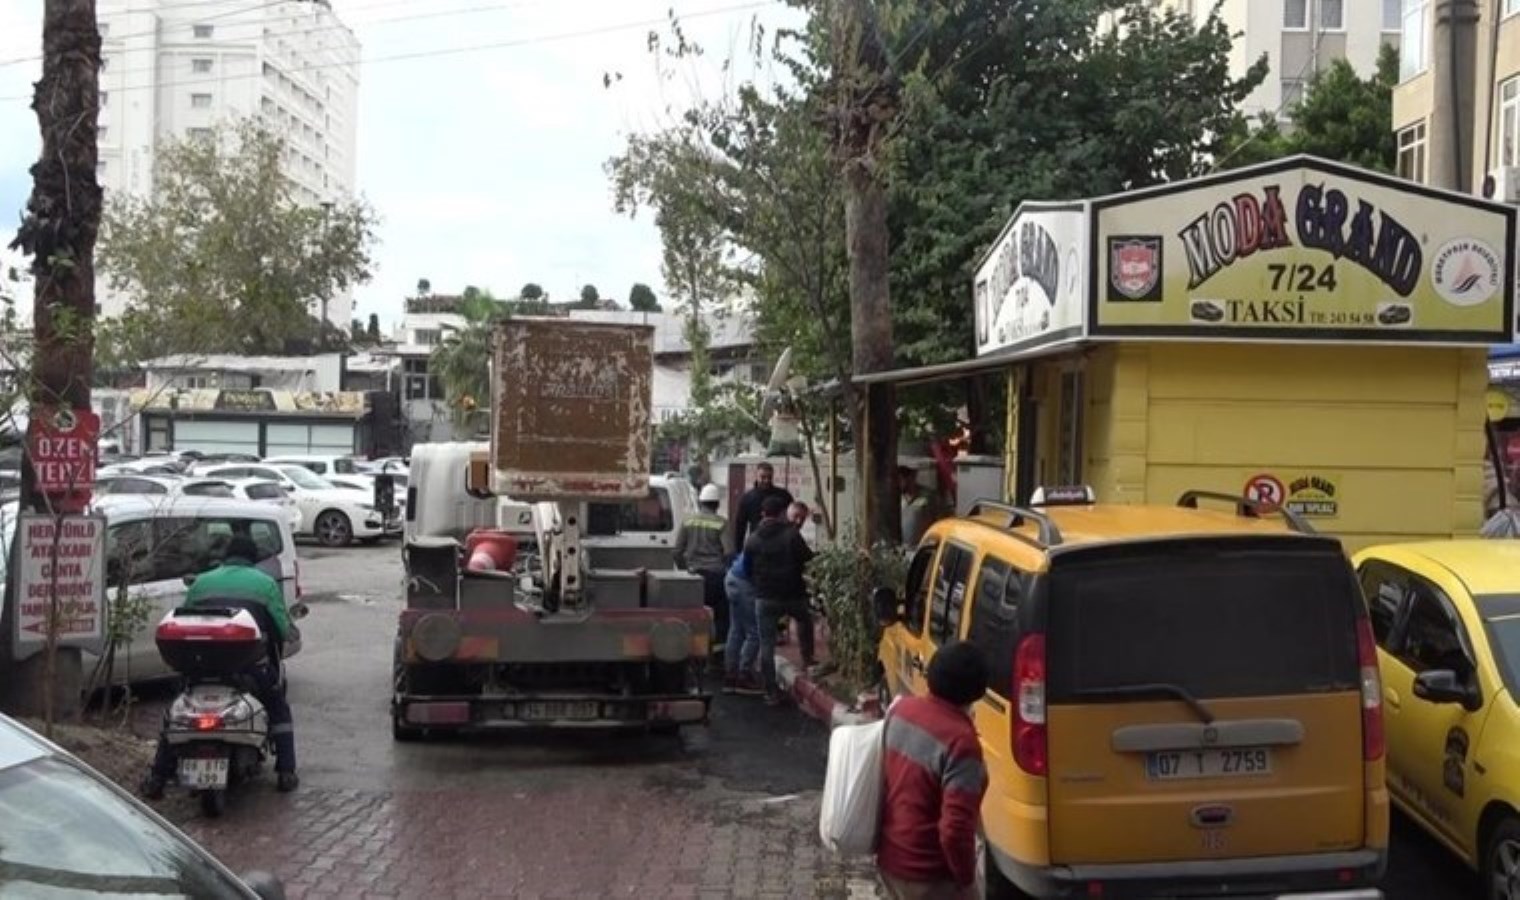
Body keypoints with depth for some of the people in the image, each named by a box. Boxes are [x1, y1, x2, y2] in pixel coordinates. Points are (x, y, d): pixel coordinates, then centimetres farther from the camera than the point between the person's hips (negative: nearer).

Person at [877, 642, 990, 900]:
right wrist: (966, 879, -13)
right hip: (928, 871, -8)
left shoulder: (901, 709, -3)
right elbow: (955, 829, -29)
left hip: (889, 856, 8)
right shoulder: (960, 740, -27)